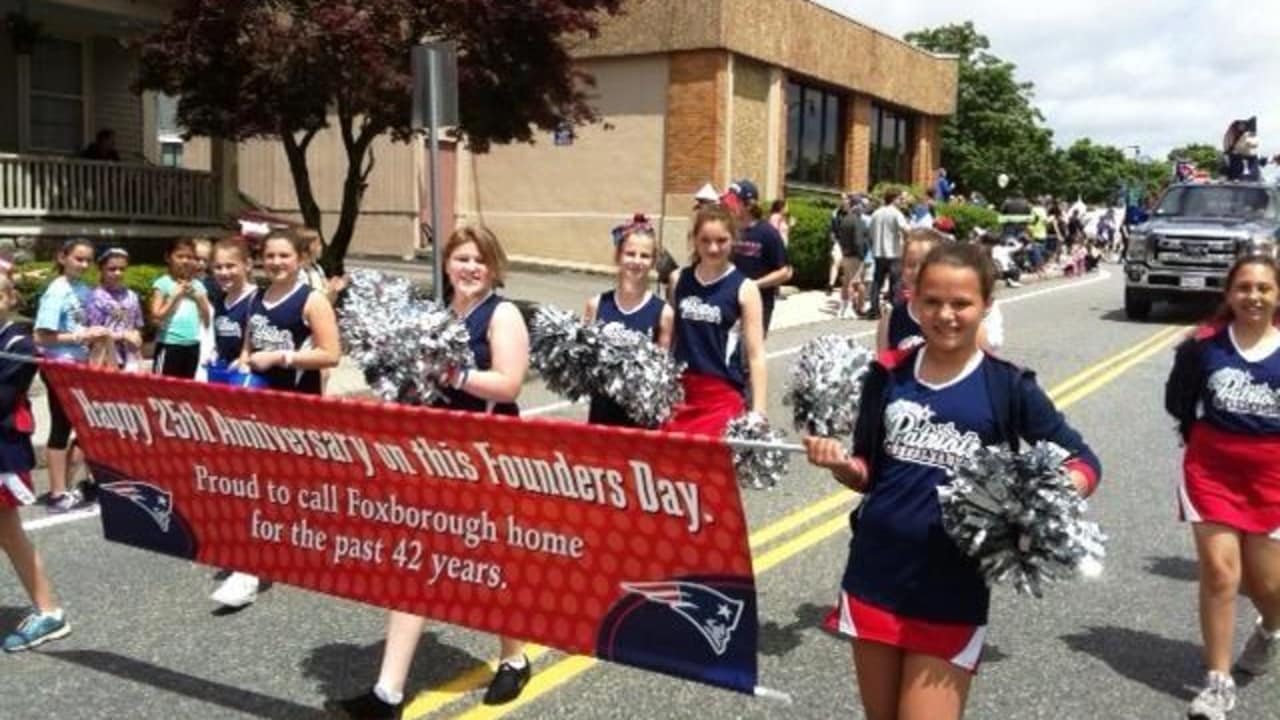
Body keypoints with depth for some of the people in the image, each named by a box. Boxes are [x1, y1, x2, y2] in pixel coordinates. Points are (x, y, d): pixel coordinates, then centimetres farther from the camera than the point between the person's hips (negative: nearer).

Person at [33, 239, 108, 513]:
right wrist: (80, 337, -19)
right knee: (61, 428, 0)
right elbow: (42, 337, -18)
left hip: (80, 367, 7)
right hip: (59, 369, -7)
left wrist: (96, 334, -1)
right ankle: (58, 494, 9)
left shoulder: (85, 290, 7)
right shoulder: (56, 292, -14)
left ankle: (64, 484, 22)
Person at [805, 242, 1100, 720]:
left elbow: (1084, 462, -1)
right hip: (874, 576, 3)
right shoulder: (887, 375, 0)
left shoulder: (1007, 387, -7)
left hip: (951, 593, -3)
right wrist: (838, 462, -13)